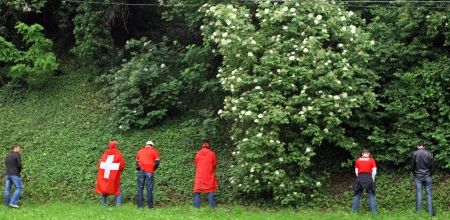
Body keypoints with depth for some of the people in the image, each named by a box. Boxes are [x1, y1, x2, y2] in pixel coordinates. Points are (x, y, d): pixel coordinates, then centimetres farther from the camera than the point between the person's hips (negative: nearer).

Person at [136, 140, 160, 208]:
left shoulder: (140, 151, 17)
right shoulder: (154, 151, 7)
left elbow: (137, 162, 17)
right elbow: (157, 162, 1)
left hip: (141, 171, 2)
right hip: (149, 172, -2)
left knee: (140, 188, 5)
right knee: (149, 189, 0)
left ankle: (140, 205, 3)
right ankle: (150, 205, 0)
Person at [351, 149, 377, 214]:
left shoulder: (358, 160, 9)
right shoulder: (371, 160, 3)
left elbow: (356, 171, 10)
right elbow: (374, 171, 1)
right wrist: (372, 179, 13)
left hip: (360, 178, 2)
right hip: (368, 177, -2)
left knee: (357, 194, 13)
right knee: (371, 195, 4)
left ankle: (354, 210, 12)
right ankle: (374, 211, -2)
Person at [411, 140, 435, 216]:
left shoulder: (415, 153, -6)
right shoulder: (429, 153, -4)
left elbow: (412, 165, 0)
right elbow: (432, 165, 0)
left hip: (418, 176, 0)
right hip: (427, 176, 0)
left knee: (419, 193, 4)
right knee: (428, 193, 4)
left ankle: (418, 211, 4)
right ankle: (430, 211, 2)